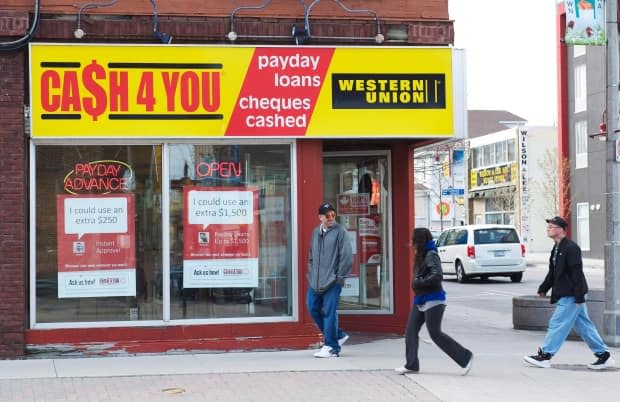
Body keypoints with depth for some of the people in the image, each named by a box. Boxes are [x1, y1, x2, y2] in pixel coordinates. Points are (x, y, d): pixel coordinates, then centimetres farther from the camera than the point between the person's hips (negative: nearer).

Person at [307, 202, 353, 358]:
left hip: (332, 281, -7)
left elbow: (347, 256, -10)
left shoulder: (340, 231, -6)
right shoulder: (316, 232, 14)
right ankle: (338, 335, 24)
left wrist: (339, 276, -10)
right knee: (313, 309, 8)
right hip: (315, 281, 7)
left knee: (329, 313, -6)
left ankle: (331, 347, 4)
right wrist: (311, 272, 12)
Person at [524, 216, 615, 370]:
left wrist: (579, 296, -22)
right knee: (583, 326, 12)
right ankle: (604, 355, 16)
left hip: (571, 296, -10)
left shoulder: (571, 248, -16)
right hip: (566, 295, 10)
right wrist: (544, 288, 16)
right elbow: (553, 272, 23)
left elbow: (577, 272, -20)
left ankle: (544, 356, -2)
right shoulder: (557, 248, 14)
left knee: (557, 323, -7)